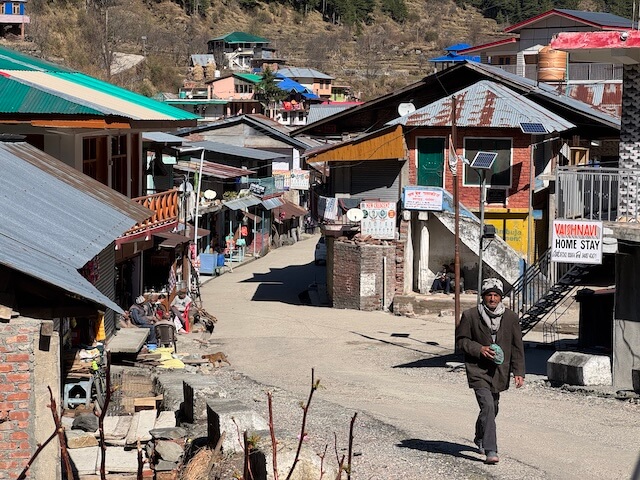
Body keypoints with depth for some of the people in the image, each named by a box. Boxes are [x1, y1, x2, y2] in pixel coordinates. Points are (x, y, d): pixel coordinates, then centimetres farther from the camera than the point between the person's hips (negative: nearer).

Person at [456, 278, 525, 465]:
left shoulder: (511, 318, 1)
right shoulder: (470, 316, -6)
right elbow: (460, 340, 1)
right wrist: (479, 349, -15)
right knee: (487, 406, -19)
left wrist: (519, 372, -3)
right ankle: (491, 451, -20)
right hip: (478, 371, -4)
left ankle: (480, 438, 46)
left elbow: (517, 347, 5)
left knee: (492, 408, 19)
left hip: (499, 372, 4)